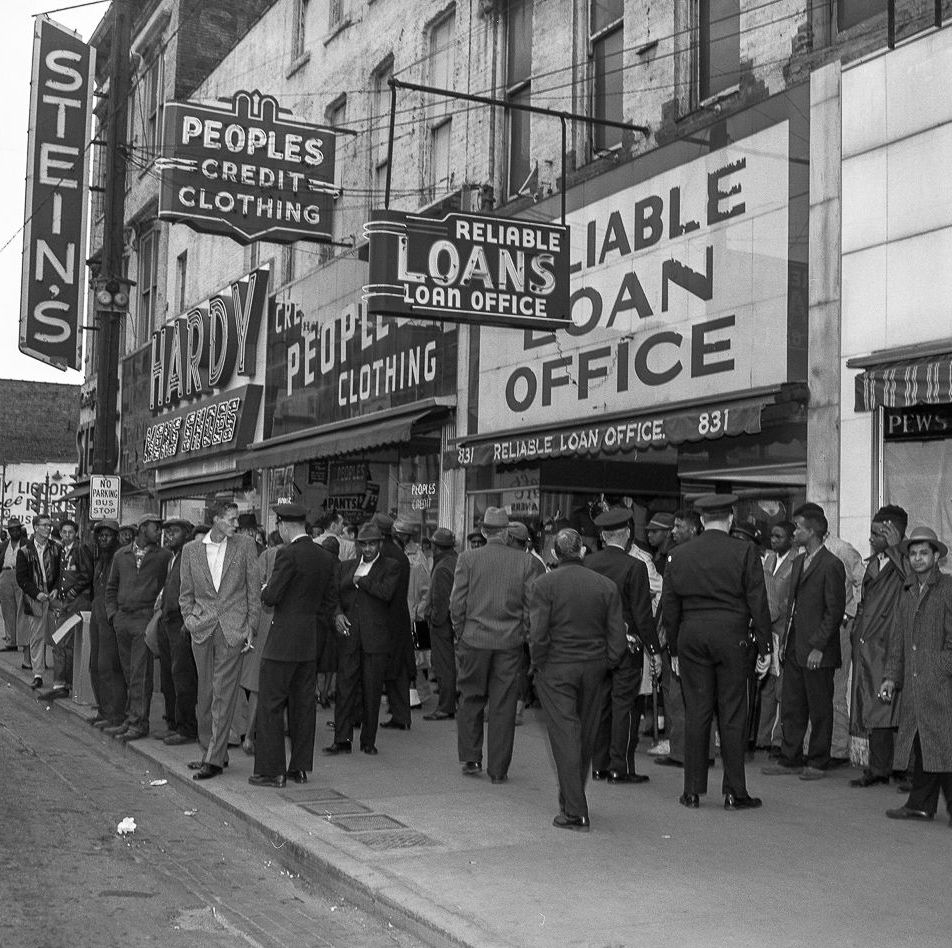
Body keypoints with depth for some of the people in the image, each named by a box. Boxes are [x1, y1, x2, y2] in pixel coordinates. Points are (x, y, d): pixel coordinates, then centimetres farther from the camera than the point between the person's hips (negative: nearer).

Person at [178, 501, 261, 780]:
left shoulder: (245, 546, 3)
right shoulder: (191, 550, 7)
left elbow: (254, 589, 5)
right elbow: (186, 592, 15)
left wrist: (251, 626, -1)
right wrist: (189, 617, 0)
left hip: (233, 629, -3)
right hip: (202, 630, 3)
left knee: (223, 694, -6)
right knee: (205, 694, 9)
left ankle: (214, 759, -5)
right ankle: (212, 750, 21)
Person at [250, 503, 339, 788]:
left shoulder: (288, 554, -15)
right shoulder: (326, 556, 7)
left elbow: (271, 597, -16)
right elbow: (330, 601, 11)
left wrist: (264, 591, 6)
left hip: (283, 640, -7)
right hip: (311, 641, 7)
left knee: (271, 703, 0)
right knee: (303, 703, 12)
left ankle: (271, 771, 2)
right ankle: (300, 767, 17)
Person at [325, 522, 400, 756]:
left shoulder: (391, 567, 3)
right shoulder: (348, 567, 17)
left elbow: (386, 592, -14)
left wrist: (360, 580, -6)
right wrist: (337, 613, -7)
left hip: (375, 638, -3)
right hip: (348, 635, 3)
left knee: (372, 691, 2)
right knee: (345, 687, -1)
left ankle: (368, 741, 12)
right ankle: (342, 740, 3)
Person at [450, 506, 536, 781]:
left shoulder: (468, 558, -5)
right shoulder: (523, 561, -3)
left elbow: (457, 603, -4)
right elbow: (531, 604, -1)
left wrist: (460, 633, 9)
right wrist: (523, 634, 10)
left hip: (474, 640, -1)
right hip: (510, 643, 1)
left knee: (471, 700, 14)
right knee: (503, 705, 6)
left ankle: (470, 759, 17)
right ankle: (498, 768, 10)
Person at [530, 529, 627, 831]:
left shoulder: (544, 584, -8)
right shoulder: (606, 585, 1)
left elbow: (537, 634, -14)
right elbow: (617, 635, -1)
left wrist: (538, 664, -1)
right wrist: (607, 664, 8)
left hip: (556, 669, -3)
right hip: (594, 669, 3)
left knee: (564, 735, -2)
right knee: (585, 737, 16)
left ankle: (575, 812, -5)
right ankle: (572, 799, 31)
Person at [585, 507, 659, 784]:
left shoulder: (587, 563, 0)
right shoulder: (634, 567, -14)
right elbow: (642, 613, -13)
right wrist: (654, 649, -5)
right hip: (626, 644, -5)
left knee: (600, 704, 12)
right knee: (624, 704, 0)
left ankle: (599, 766, 18)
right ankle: (620, 768, 3)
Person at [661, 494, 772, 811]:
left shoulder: (678, 556, 5)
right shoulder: (744, 553, -4)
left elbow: (670, 607, 9)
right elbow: (758, 603, -5)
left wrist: (674, 650, 16)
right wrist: (764, 648, 1)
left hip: (691, 637, 3)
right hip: (732, 637, -3)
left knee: (695, 713, 7)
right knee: (732, 715, 3)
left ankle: (693, 791, 11)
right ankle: (734, 793, 7)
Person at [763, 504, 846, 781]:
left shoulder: (831, 566, -12)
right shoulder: (798, 561, 15)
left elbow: (835, 611, -14)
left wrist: (818, 647, -17)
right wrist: (785, 641, 13)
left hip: (817, 652, -8)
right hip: (794, 649, 8)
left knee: (819, 710, 4)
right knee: (790, 707, 11)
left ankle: (818, 763, 14)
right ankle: (790, 759, 19)